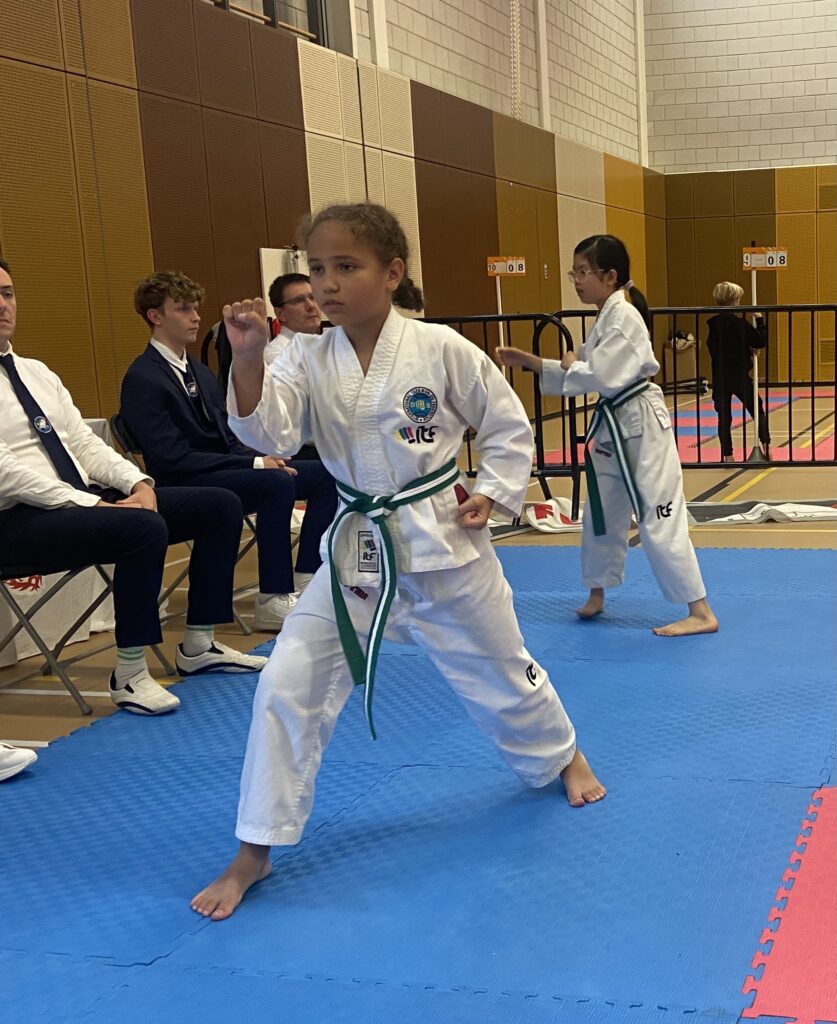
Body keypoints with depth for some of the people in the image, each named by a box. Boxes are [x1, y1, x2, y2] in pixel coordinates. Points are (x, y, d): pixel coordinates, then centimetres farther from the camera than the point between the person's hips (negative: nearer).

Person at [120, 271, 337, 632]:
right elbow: (174, 458, -18)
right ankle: (273, 601, -24)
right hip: (185, 487, -8)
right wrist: (254, 463, -19)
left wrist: (261, 457, -7)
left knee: (324, 475, -4)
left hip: (226, 467, 8)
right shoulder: (143, 379, -10)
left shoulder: (200, 372, 16)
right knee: (277, 483, -32)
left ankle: (304, 581, -4)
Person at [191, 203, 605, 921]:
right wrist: (248, 359, -34)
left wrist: (492, 495, -9)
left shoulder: (441, 349, -12)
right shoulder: (309, 359, -5)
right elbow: (266, 428, -21)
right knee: (287, 685, -7)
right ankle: (255, 849, 8)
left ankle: (562, 757, 51)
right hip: (356, 549, 2)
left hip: (442, 543, -2)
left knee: (500, 672, 16)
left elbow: (509, 427, -1)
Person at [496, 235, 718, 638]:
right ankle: (596, 595, 35)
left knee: (659, 519, -9)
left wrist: (571, 364, -6)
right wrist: (529, 361, 8)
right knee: (601, 513, 18)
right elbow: (587, 376, 16)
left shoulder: (624, 316, -17)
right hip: (614, 426, 10)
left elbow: (603, 378, -26)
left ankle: (700, 613, -3)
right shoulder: (606, 317, 13)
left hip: (640, 425, -10)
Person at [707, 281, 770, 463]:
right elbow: (761, 341, -10)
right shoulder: (740, 324, -12)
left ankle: (727, 455, 6)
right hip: (739, 376, -3)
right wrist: (760, 321, 2)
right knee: (758, 409, 12)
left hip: (720, 377, 4)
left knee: (724, 417, 6)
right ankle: (765, 444, 2)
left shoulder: (712, 325, 3)